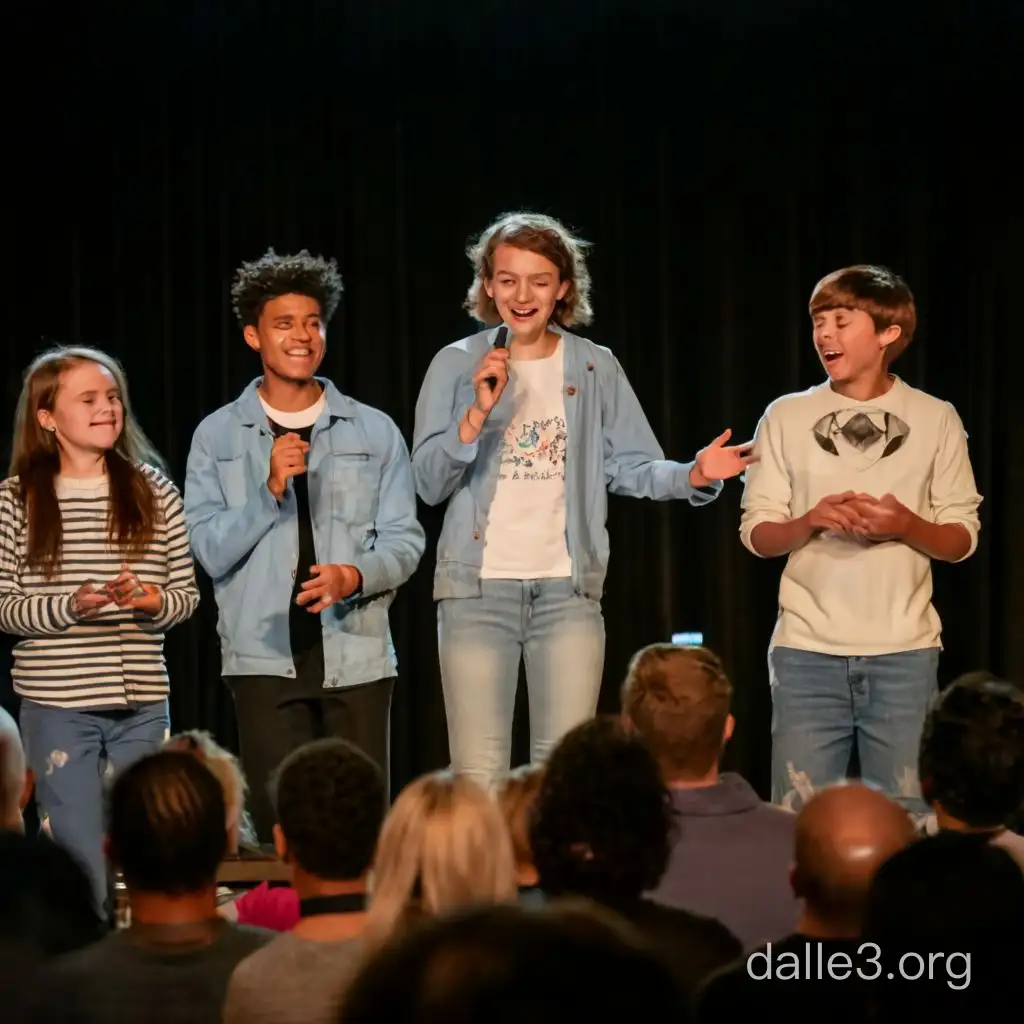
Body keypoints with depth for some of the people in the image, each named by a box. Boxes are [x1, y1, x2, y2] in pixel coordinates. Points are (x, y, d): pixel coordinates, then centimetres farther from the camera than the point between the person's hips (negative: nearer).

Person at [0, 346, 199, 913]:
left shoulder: (152, 489, 6)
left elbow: (187, 593, 9)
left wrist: (153, 601, -13)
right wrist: (70, 607, -18)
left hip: (141, 701, 2)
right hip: (58, 703, -2)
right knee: (81, 865, 0)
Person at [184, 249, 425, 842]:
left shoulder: (374, 431, 8)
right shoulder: (218, 436, 6)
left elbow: (406, 540, 4)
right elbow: (211, 549, -1)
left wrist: (355, 575, -16)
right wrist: (270, 488, -14)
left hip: (357, 655, 1)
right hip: (265, 655, -1)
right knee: (282, 831, -6)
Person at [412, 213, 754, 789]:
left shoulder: (596, 368, 8)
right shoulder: (456, 365, 3)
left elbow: (631, 466, 5)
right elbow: (429, 483, -3)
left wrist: (693, 476, -14)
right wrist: (478, 412, -16)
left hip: (567, 589, 1)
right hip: (478, 587, -1)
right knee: (478, 777, -3)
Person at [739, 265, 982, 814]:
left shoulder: (935, 419, 4)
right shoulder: (787, 417, 5)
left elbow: (962, 540, 5)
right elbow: (756, 534, 5)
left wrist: (907, 525, -15)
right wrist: (811, 521, -15)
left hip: (905, 651, 0)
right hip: (807, 650, 0)